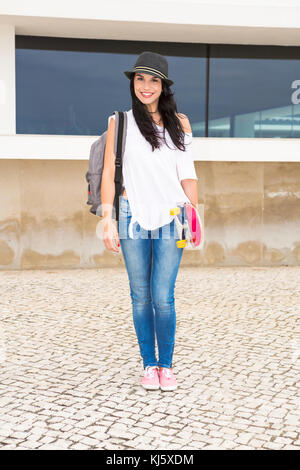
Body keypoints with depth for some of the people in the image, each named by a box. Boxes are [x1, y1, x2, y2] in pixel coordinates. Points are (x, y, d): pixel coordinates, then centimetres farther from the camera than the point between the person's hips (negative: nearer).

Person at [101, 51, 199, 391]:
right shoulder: (120, 122, 6)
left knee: (163, 298, -4)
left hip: (171, 219, 0)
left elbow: (188, 174, 11)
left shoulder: (180, 123, 11)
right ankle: (149, 365, 19)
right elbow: (108, 173, 4)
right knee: (141, 296, 6)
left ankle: (167, 366, 13)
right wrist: (108, 221, -2)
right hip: (134, 216, 0)